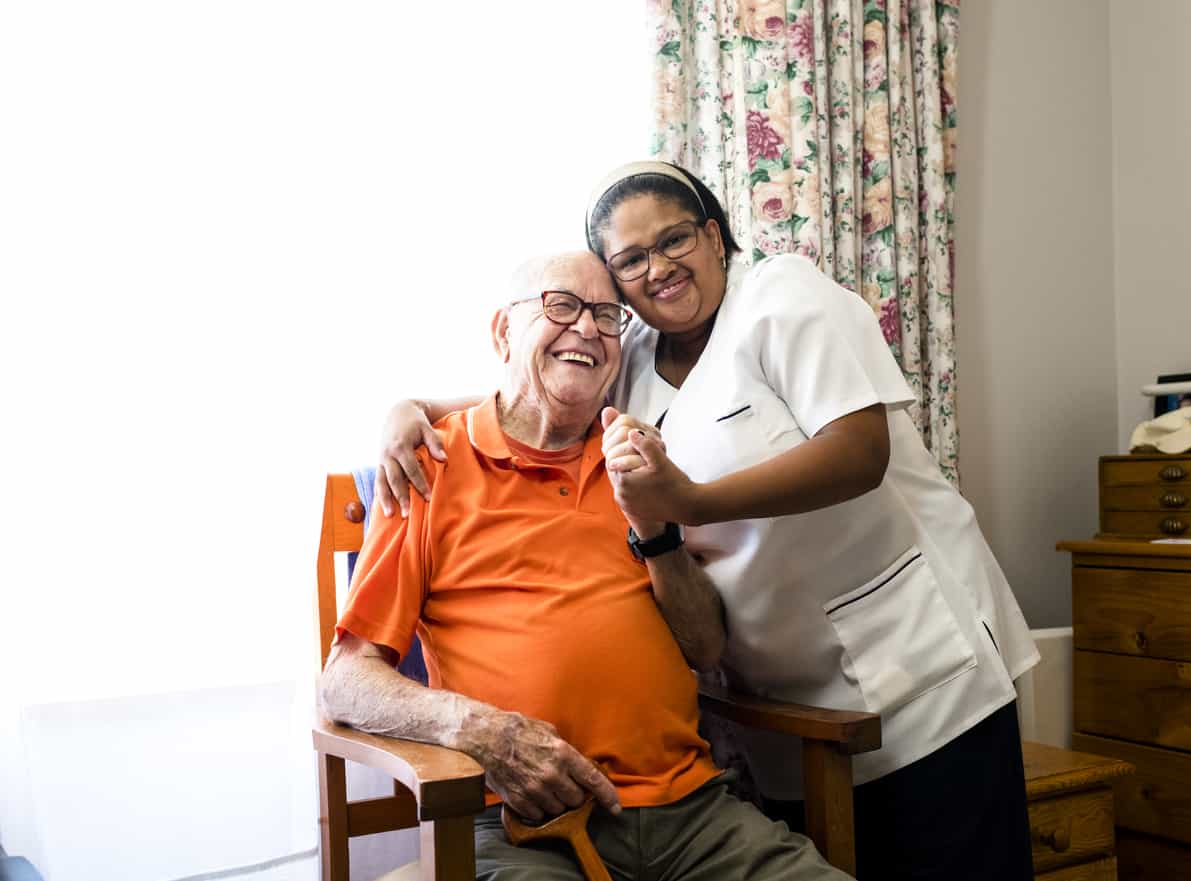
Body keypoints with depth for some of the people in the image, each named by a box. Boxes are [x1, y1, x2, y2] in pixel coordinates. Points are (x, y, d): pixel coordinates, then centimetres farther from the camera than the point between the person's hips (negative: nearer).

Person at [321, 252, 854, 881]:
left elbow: (707, 650, 14)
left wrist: (653, 527, -3)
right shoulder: (433, 465, 4)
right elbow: (345, 682, 0)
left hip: (691, 804, 5)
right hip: (525, 817, -4)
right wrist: (478, 728, -18)